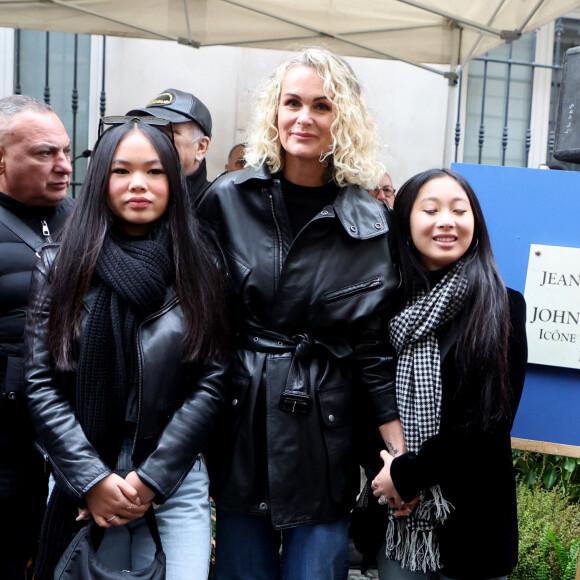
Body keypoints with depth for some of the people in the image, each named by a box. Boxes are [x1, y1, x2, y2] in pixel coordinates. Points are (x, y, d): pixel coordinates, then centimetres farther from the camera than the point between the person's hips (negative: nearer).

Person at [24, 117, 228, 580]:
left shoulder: (199, 268, 1)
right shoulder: (60, 266, 1)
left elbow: (212, 381, -4)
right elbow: (41, 385, -3)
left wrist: (150, 478, -10)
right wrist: (92, 479, -11)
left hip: (177, 480, 0)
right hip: (80, 484, 1)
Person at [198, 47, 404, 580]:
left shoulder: (369, 224, -3)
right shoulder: (228, 199, -2)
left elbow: (376, 347, 0)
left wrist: (402, 454, -3)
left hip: (323, 431, -1)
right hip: (239, 421, 1)